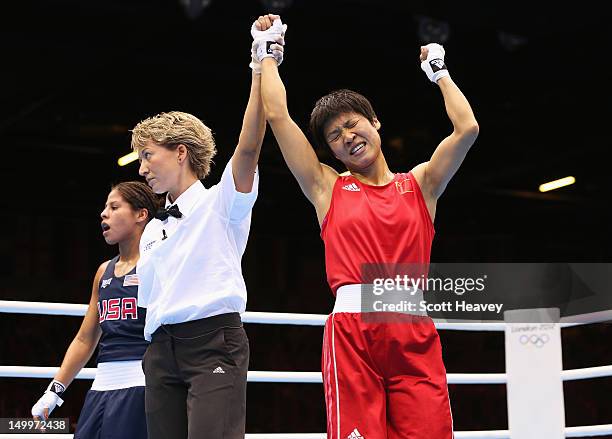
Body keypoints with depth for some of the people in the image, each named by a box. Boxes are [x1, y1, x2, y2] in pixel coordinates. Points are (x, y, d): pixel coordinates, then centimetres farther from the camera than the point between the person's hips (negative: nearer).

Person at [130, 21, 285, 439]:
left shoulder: (221, 203, 4)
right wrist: (153, 352, 16)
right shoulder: (152, 230, 23)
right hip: (161, 351, 6)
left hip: (213, 342, -6)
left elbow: (248, 148, -13)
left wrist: (261, 70, -19)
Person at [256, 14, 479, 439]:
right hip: (353, 327, 0)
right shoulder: (327, 188, 14)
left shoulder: (419, 184, 17)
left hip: (414, 329, 1)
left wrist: (440, 71, 19)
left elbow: (467, 129, 6)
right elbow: (278, 115, 11)